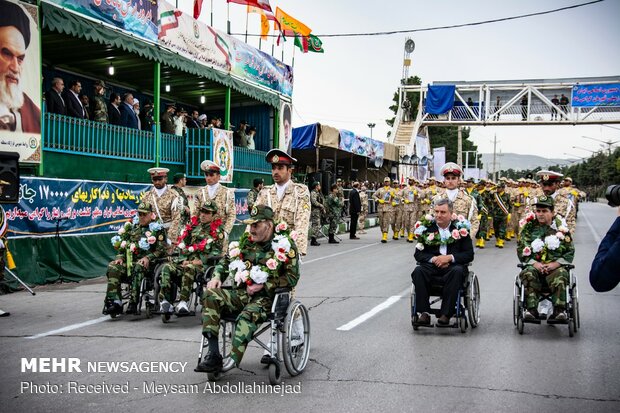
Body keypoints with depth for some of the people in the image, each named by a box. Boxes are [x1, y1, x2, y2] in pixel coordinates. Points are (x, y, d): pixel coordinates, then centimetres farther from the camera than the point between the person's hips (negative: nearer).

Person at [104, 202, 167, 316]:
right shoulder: (131, 227, 22)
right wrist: (120, 257, 4)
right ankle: (115, 302, -30)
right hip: (130, 259, 5)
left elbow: (161, 250, 0)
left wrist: (148, 258, -15)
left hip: (146, 261, -4)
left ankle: (133, 303, -41)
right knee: (113, 267, -24)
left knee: (138, 268, -39)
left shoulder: (157, 229, 8)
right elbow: (122, 245, 23)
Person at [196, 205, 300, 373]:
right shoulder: (247, 240, 13)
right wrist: (216, 277, 6)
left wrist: (263, 285, -13)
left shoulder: (285, 244, -2)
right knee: (210, 296, -21)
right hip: (241, 293, 5)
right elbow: (226, 259, 26)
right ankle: (213, 355, -25)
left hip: (266, 297, -5)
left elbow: (292, 277, -6)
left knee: (247, 316, -37)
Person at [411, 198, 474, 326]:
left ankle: (445, 314, -31)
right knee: (418, 271, -29)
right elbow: (418, 254, 5)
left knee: (458, 271, -35)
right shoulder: (427, 228, 9)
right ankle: (424, 313, -28)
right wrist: (434, 259, -14)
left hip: (452, 267, -1)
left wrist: (449, 257, -14)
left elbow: (469, 255, 1)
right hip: (432, 267, 1)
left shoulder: (460, 229, 6)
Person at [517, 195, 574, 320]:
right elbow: (521, 250, 6)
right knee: (528, 274, -32)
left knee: (561, 274, -33)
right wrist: (535, 263, -11)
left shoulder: (560, 227, 10)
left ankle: (559, 310, -34)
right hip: (534, 265, 0)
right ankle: (531, 309, -37)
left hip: (555, 266, 0)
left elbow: (570, 251, 8)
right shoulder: (529, 227, 10)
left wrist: (555, 264, -8)